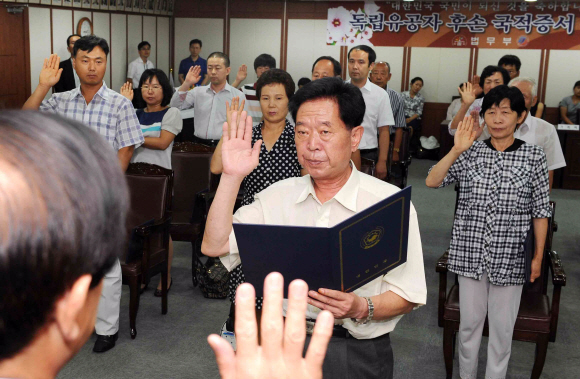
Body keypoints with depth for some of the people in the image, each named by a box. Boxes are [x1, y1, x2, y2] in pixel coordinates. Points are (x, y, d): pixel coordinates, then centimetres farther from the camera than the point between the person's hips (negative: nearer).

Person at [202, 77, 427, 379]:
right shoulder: (278, 195, 2)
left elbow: (407, 296, -7)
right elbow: (214, 246, -5)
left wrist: (362, 308, -26)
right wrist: (232, 176, -12)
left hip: (358, 354, -3)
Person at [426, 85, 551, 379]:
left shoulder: (533, 156, -3)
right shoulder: (470, 152, -1)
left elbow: (540, 210, 0)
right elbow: (432, 182, -9)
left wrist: (538, 256, 0)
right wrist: (456, 151, -20)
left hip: (510, 257, -1)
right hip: (471, 253, 1)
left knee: (502, 326, 10)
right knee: (470, 320, 15)